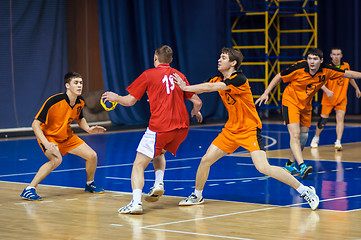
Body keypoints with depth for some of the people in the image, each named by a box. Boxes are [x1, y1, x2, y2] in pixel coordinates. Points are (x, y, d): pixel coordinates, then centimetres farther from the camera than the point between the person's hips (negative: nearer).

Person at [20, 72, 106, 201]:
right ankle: (29, 190, -27)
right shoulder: (53, 101, -29)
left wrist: (89, 129, -3)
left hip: (67, 136, 7)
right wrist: (46, 143, -38)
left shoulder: (80, 102, -7)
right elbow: (35, 124, -27)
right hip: (48, 136, -7)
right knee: (56, 160, -35)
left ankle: (90, 184, 29)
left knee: (92, 156, -1)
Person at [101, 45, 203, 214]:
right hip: (182, 127, 5)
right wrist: (196, 112, 39)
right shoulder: (179, 76, 14)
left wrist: (114, 97, 23)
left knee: (138, 165, -1)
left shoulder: (148, 75, 2)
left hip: (160, 127, -5)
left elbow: (130, 101, 3)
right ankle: (159, 184, 11)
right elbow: (197, 102, 16)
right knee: (159, 152, 33)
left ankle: (136, 202, -18)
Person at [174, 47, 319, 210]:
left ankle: (305, 191, -12)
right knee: (205, 160, 3)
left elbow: (210, 87, -26)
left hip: (250, 130, -8)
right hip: (231, 130, 8)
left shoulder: (239, 79, -21)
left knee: (263, 168, -21)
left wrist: (186, 87, -21)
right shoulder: (219, 80, 5)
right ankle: (197, 196, 25)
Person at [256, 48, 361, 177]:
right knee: (295, 135, -21)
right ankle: (302, 166, -29)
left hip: (306, 106, 5)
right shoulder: (298, 68, -24)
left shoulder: (326, 71, -14)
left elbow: (347, 73, -2)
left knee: (303, 138, 10)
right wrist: (265, 93, -12)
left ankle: (290, 164, 28)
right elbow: (279, 77, -11)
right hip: (290, 102, -5)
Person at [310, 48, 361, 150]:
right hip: (328, 99, -2)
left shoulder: (346, 66, 1)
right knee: (323, 120, 3)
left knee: (340, 118, -15)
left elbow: (350, 77, 21)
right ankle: (316, 138, 29)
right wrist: (327, 91, -38)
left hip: (342, 99, 2)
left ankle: (338, 142, -21)